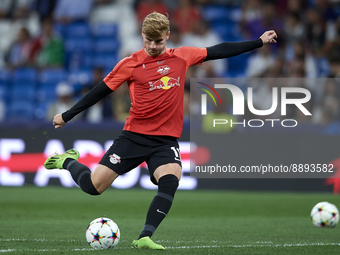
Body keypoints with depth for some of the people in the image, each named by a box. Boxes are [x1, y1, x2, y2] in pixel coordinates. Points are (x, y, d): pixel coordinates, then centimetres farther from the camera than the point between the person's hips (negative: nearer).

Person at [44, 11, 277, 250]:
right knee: (94, 186, -6)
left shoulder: (182, 57, 7)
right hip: (134, 136, -1)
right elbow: (101, 91, 5)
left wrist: (259, 42, 15)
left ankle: (144, 238, -26)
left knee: (170, 182, -28)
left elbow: (220, 51, 13)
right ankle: (68, 161, 26)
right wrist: (67, 116, 8)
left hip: (166, 140, 2)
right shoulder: (130, 64, -1)